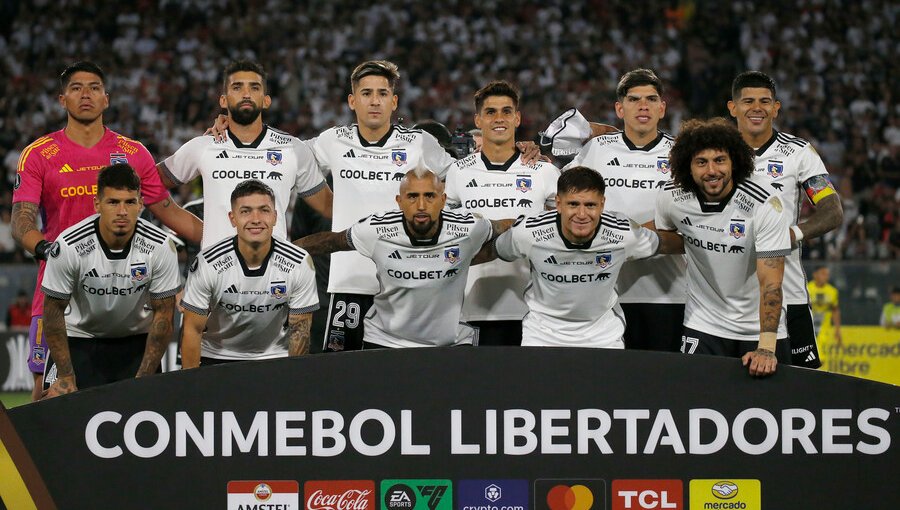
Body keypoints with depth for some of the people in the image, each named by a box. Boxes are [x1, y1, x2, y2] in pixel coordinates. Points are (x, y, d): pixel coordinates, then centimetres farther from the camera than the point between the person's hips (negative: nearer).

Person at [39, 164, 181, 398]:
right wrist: (65, 377, -13)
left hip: (136, 339, 2)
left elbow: (163, 314, -10)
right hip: (79, 338, -1)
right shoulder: (69, 245, -24)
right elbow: (54, 310, -12)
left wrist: (144, 378, -13)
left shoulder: (160, 246, -20)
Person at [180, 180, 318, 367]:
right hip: (216, 359, -1)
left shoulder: (300, 264, -12)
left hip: (275, 358, 1)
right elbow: (192, 330, -8)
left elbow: (299, 331, -4)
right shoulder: (208, 264, -15)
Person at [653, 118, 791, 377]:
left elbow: (770, 282, -23)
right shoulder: (671, 199, -10)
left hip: (760, 329, -2)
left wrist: (766, 349, -30)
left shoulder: (765, 205, -20)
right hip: (703, 327, 2)